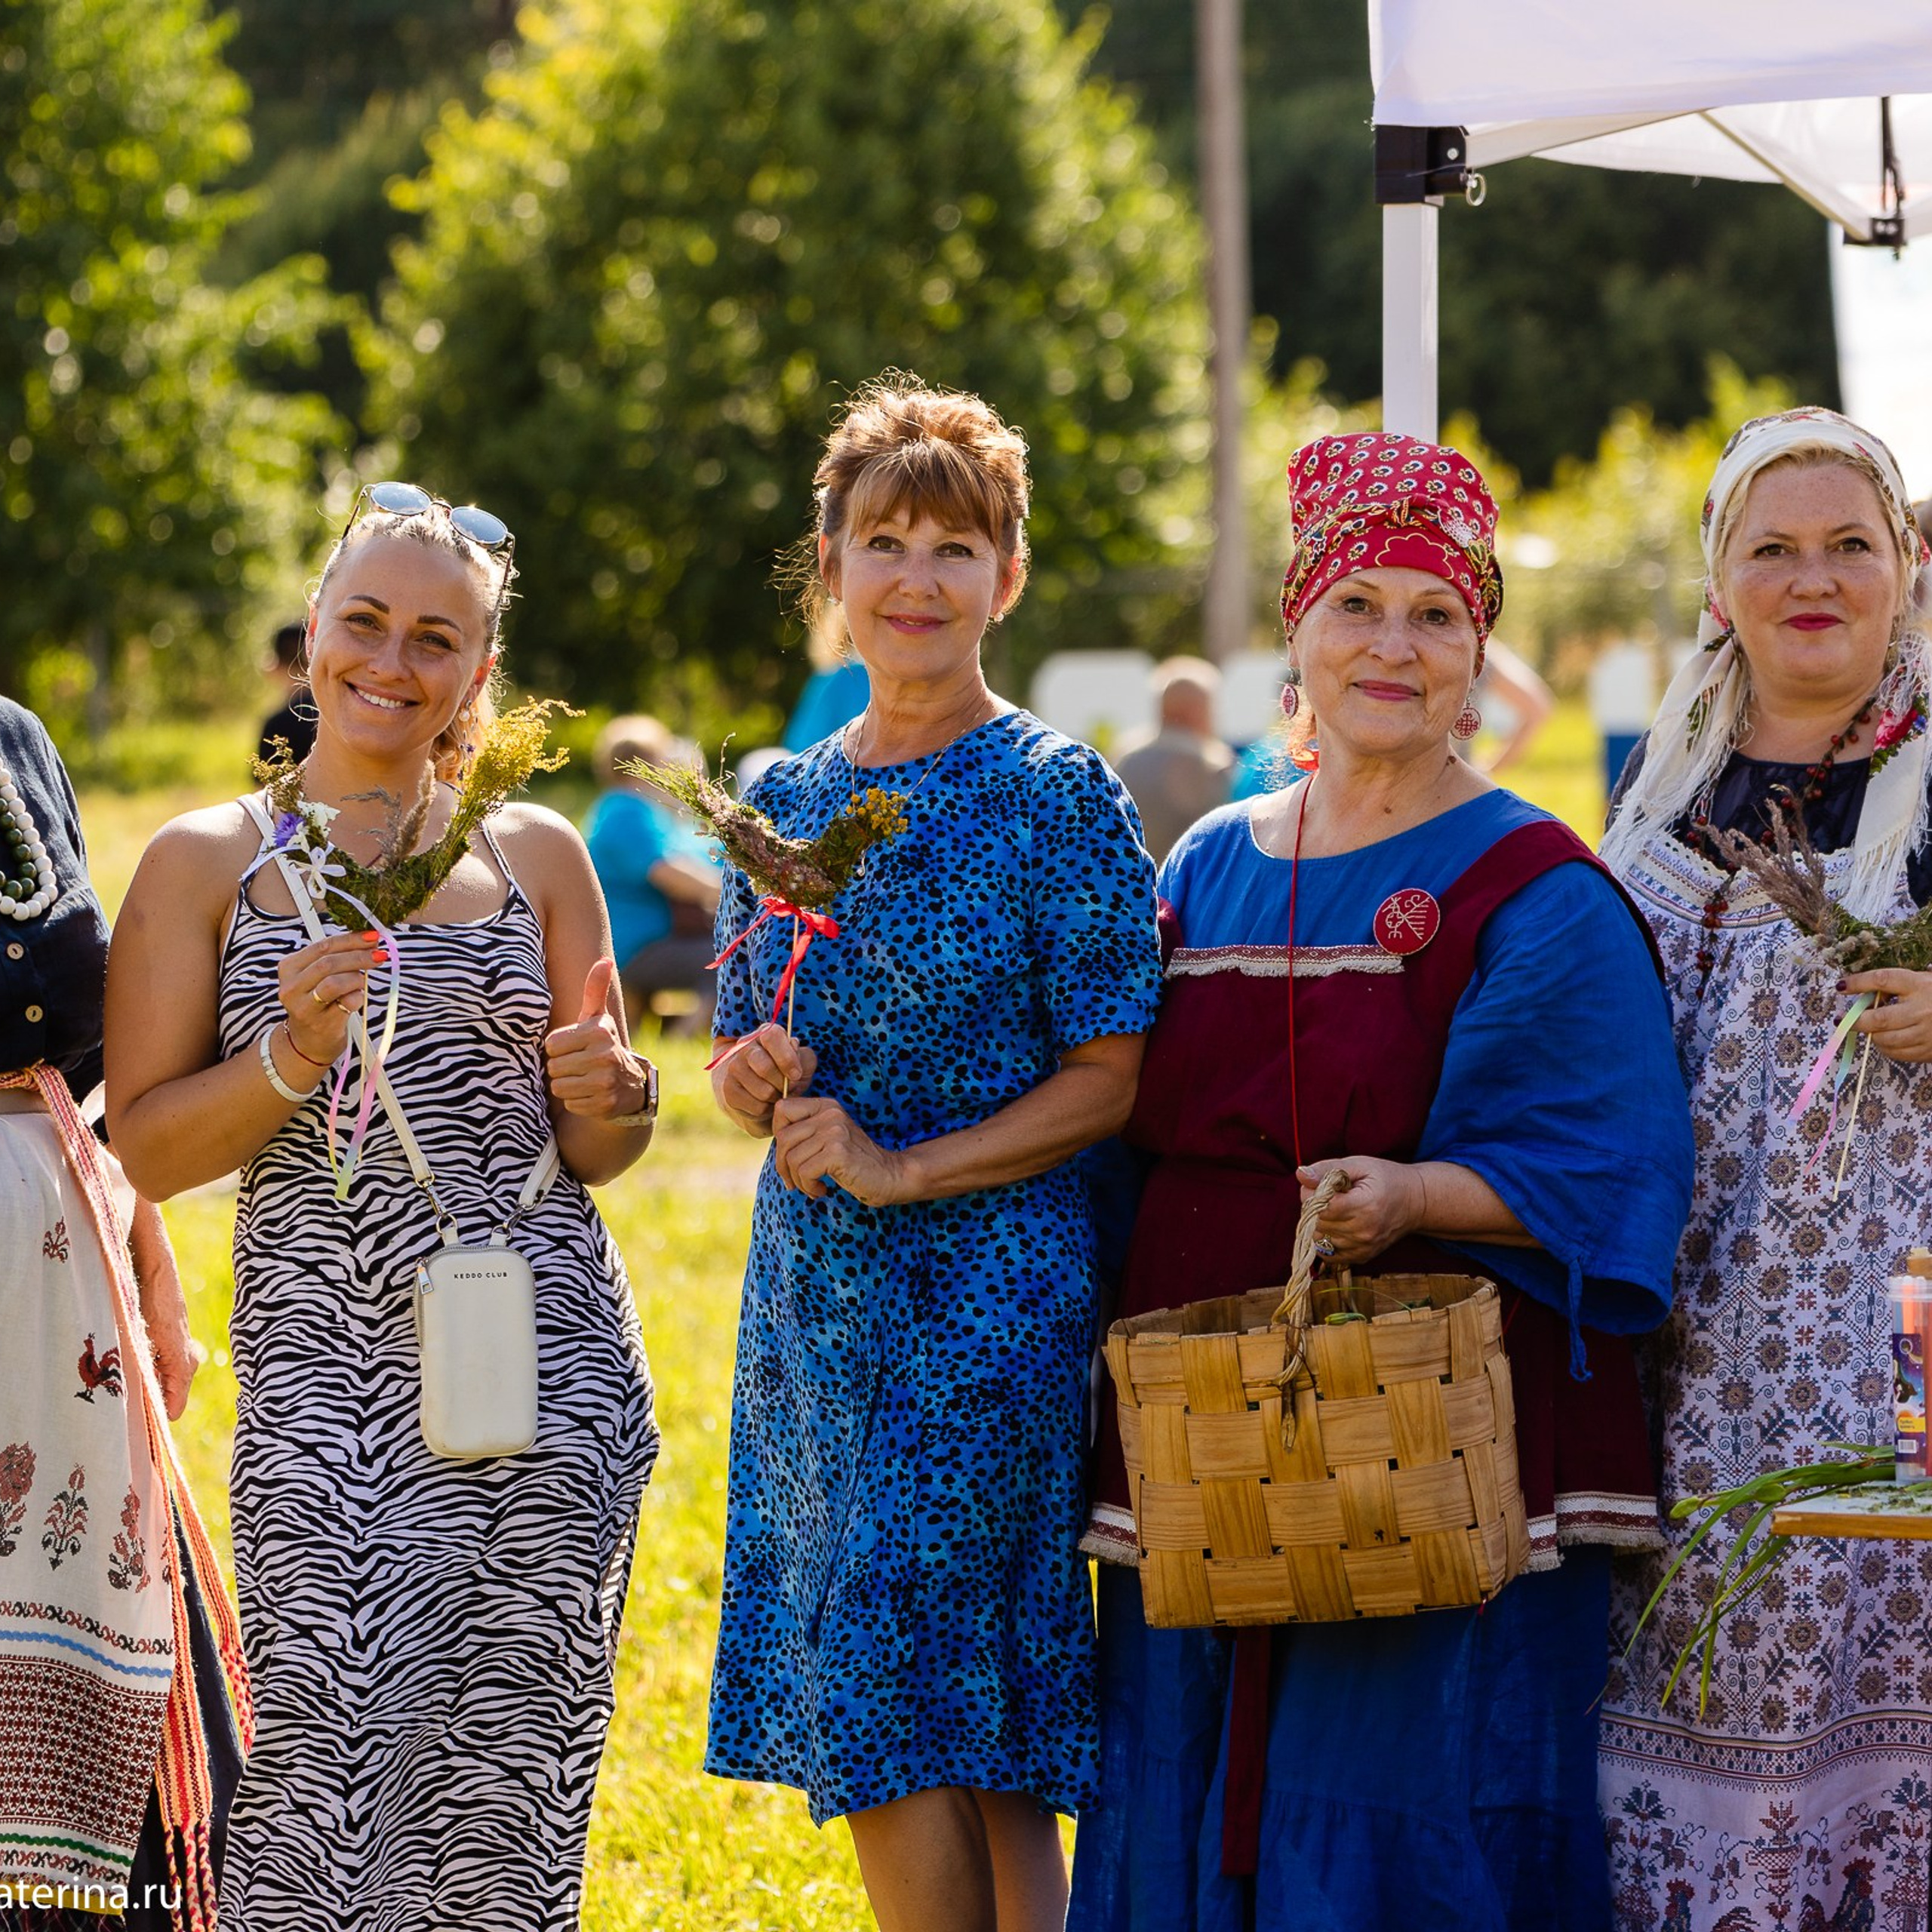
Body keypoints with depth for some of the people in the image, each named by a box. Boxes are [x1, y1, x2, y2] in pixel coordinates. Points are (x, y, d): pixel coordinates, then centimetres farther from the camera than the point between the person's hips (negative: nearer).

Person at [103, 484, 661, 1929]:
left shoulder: (537, 855, 12)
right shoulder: (210, 862, 6)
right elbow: (145, 1149, 2)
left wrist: (603, 1095, -4)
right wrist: (294, 1058, -13)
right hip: (325, 1366, -2)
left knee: (509, 1782, -1)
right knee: (332, 1767, -11)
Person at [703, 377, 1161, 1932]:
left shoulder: (1058, 795, -6)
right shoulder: (785, 801, 10)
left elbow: (1108, 1079, -8)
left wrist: (901, 1167, -15)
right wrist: (756, 1082, -7)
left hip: (987, 1295, -5)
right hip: (818, 1300, 5)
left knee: (898, 1715, -10)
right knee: (967, 1754, 8)